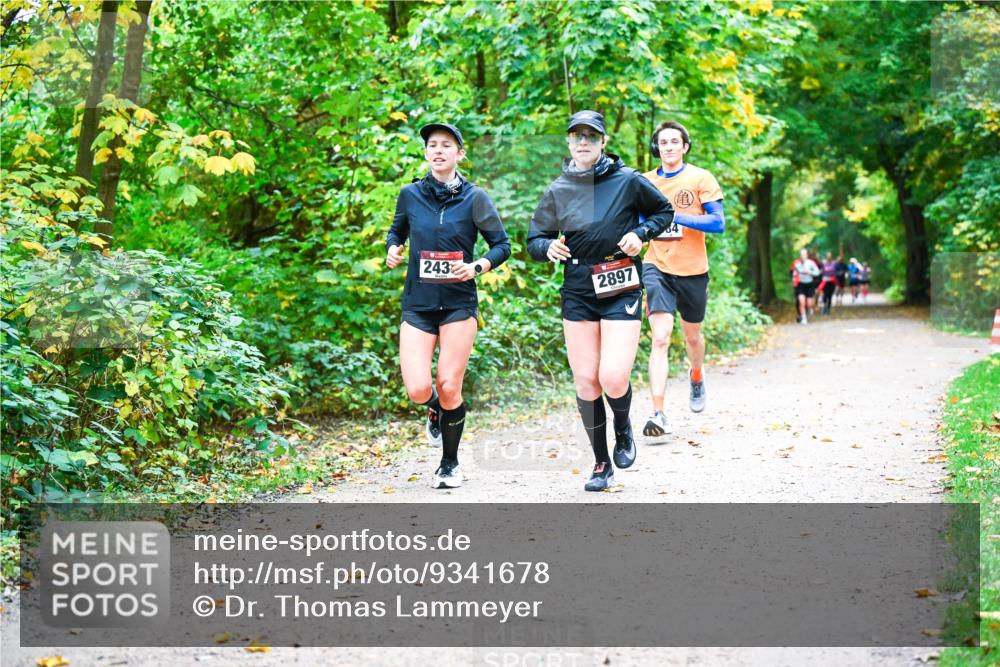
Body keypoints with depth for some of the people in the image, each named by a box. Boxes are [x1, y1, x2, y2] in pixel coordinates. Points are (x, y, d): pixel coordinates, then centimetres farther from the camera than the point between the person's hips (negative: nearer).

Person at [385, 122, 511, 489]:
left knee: (449, 389, -3)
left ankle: (450, 464, 19)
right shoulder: (410, 194, 3)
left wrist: (477, 267, -15)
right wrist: (392, 250, -1)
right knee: (418, 389, -11)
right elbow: (396, 231, 21)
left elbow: (502, 245, 3)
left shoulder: (474, 198, -2)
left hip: (459, 303, -1)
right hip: (418, 304, 2)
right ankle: (436, 410, 27)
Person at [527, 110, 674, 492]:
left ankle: (624, 431, 20)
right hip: (577, 294, 3)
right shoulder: (557, 191, 4)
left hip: (622, 292, -3)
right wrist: (548, 248, -13)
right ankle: (601, 464, 16)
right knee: (585, 380, 2)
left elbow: (664, 212, 11)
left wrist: (640, 234, -7)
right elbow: (534, 239, 10)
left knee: (613, 378, -14)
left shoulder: (627, 181, -3)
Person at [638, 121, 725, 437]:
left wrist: (677, 216, -21)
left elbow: (718, 223, -11)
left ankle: (696, 377, 52)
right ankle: (658, 413, -20)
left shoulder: (701, 179, -3)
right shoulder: (646, 182, 5)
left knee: (692, 335, 19)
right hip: (657, 268, 0)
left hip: (692, 270, 0)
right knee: (660, 339, -15)